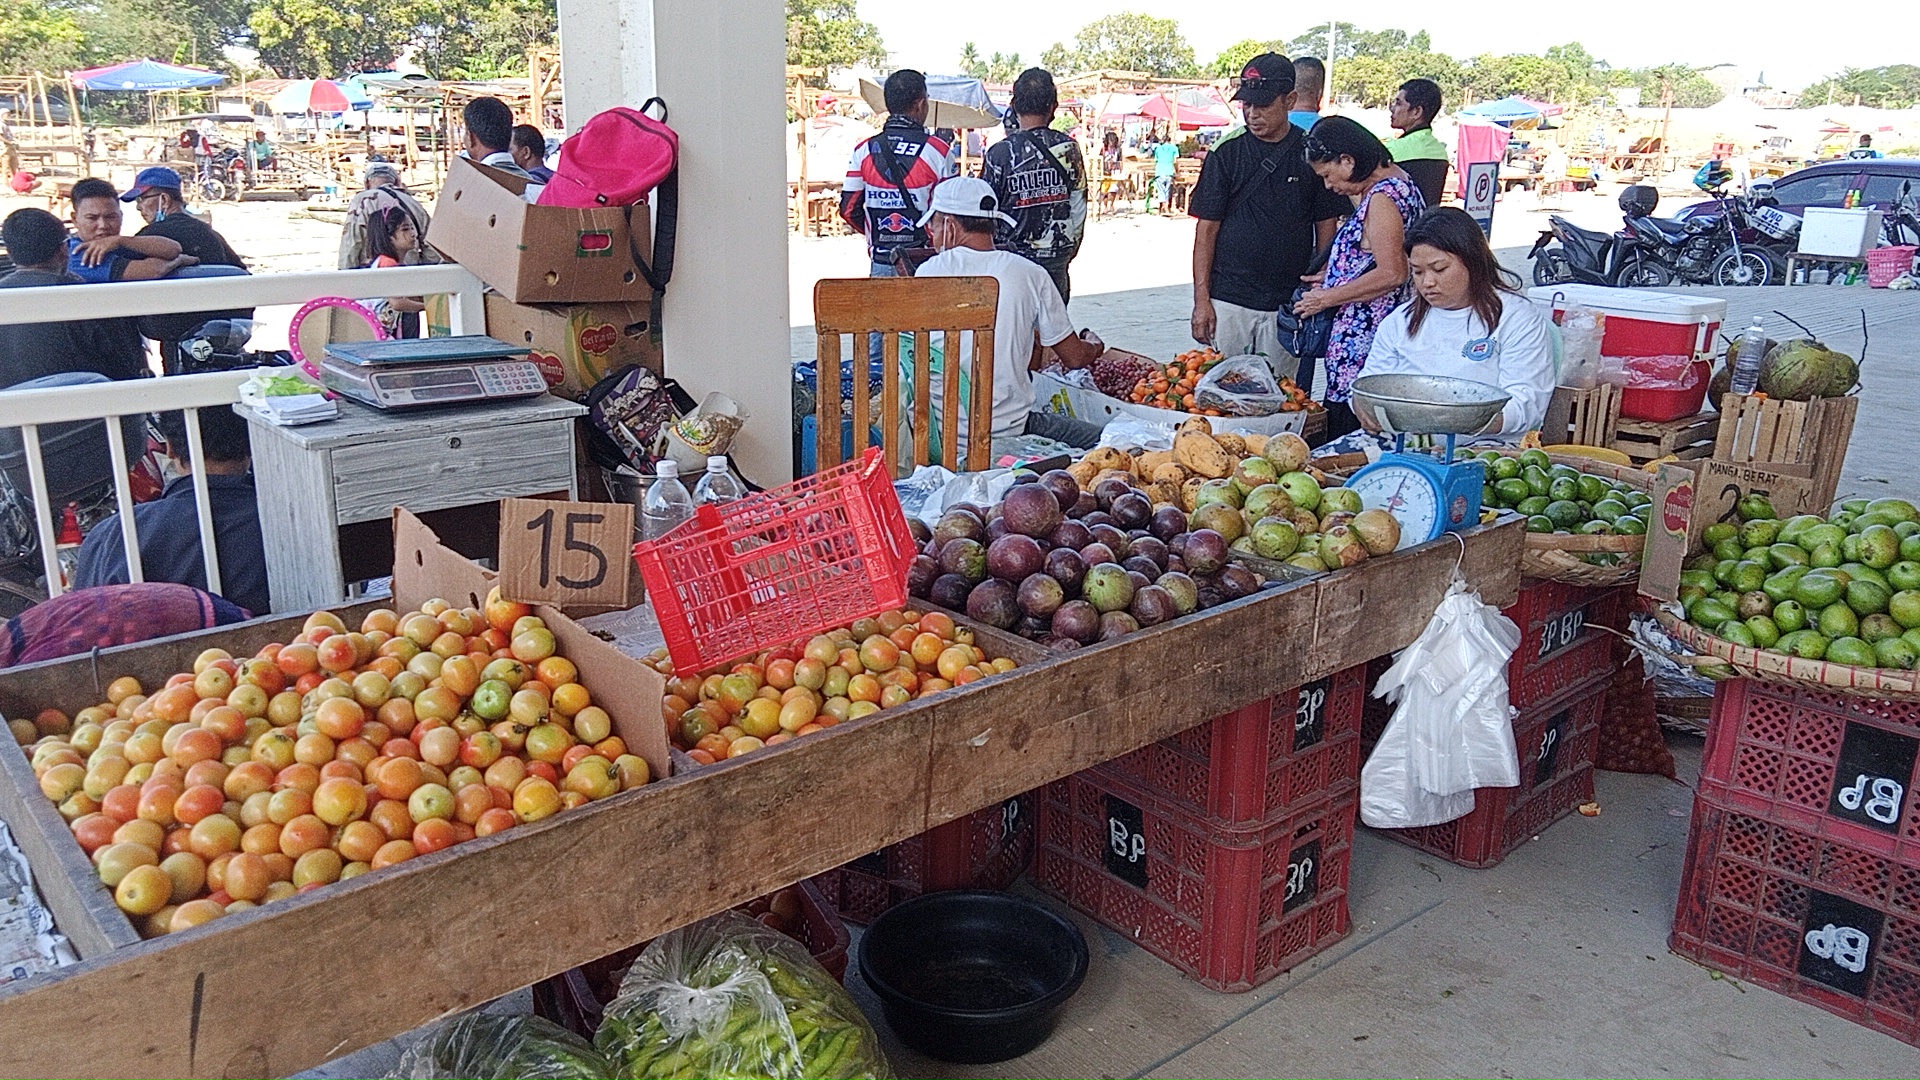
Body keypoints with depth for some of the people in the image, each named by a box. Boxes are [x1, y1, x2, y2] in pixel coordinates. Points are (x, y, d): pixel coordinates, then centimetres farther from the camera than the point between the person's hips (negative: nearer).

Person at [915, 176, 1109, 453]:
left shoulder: (931, 271, -4)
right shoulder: (1031, 275, -3)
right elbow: (1074, 357, 4)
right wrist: (1095, 347, 30)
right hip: (1009, 428, -1)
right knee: (1102, 440, 12)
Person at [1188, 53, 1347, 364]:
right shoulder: (1226, 152, 2)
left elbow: (1326, 227, 8)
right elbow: (1206, 229, 1)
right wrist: (1201, 300, -5)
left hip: (1288, 302, 1)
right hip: (1228, 299, 0)